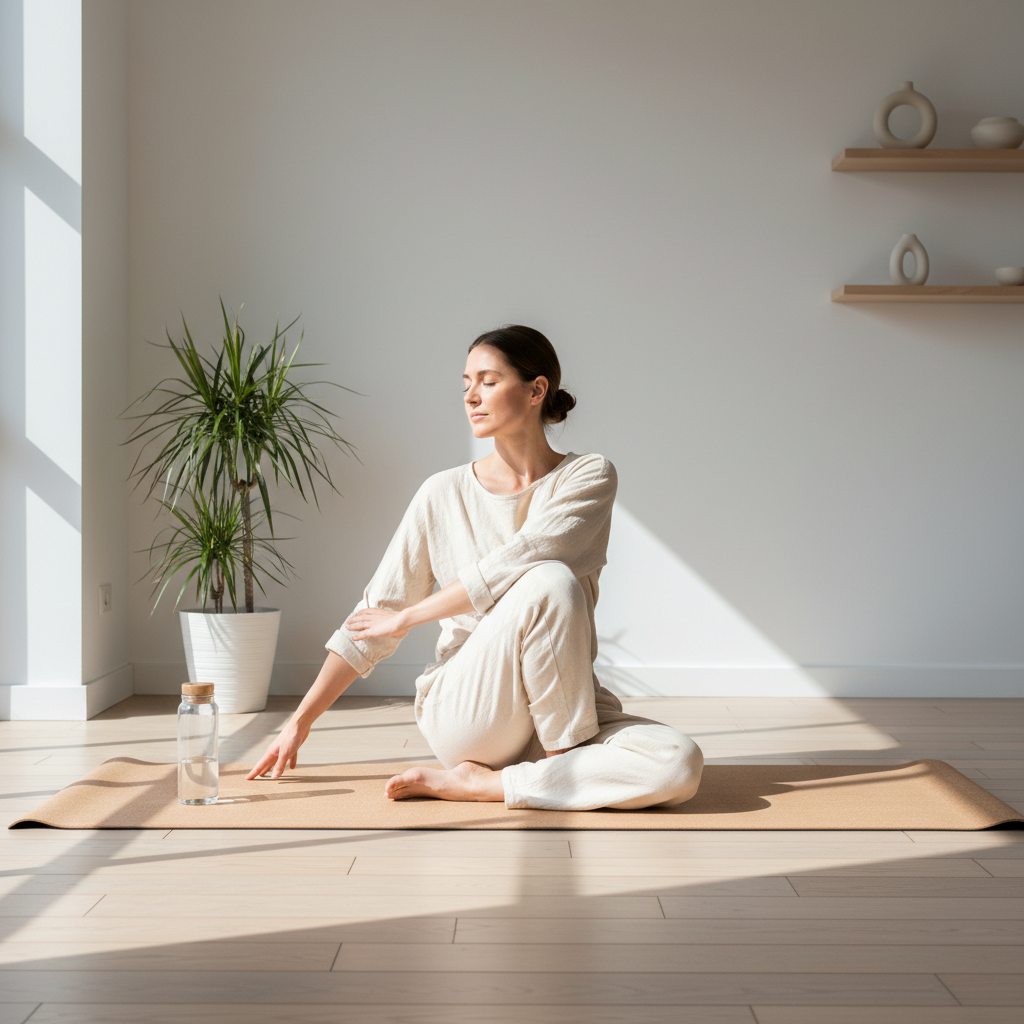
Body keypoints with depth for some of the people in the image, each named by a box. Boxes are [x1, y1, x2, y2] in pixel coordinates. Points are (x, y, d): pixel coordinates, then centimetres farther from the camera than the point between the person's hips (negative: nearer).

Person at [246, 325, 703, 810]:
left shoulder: (589, 477, -1)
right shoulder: (444, 494, 3)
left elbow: (515, 563, -17)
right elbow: (374, 615, 7)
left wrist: (408, 616, -9)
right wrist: (300, 721, 6)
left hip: (562, 706, 2)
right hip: (465, 713, -1)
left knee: (680, 765, -28)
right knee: (550, 582, -30)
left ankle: (479, 782, -17)